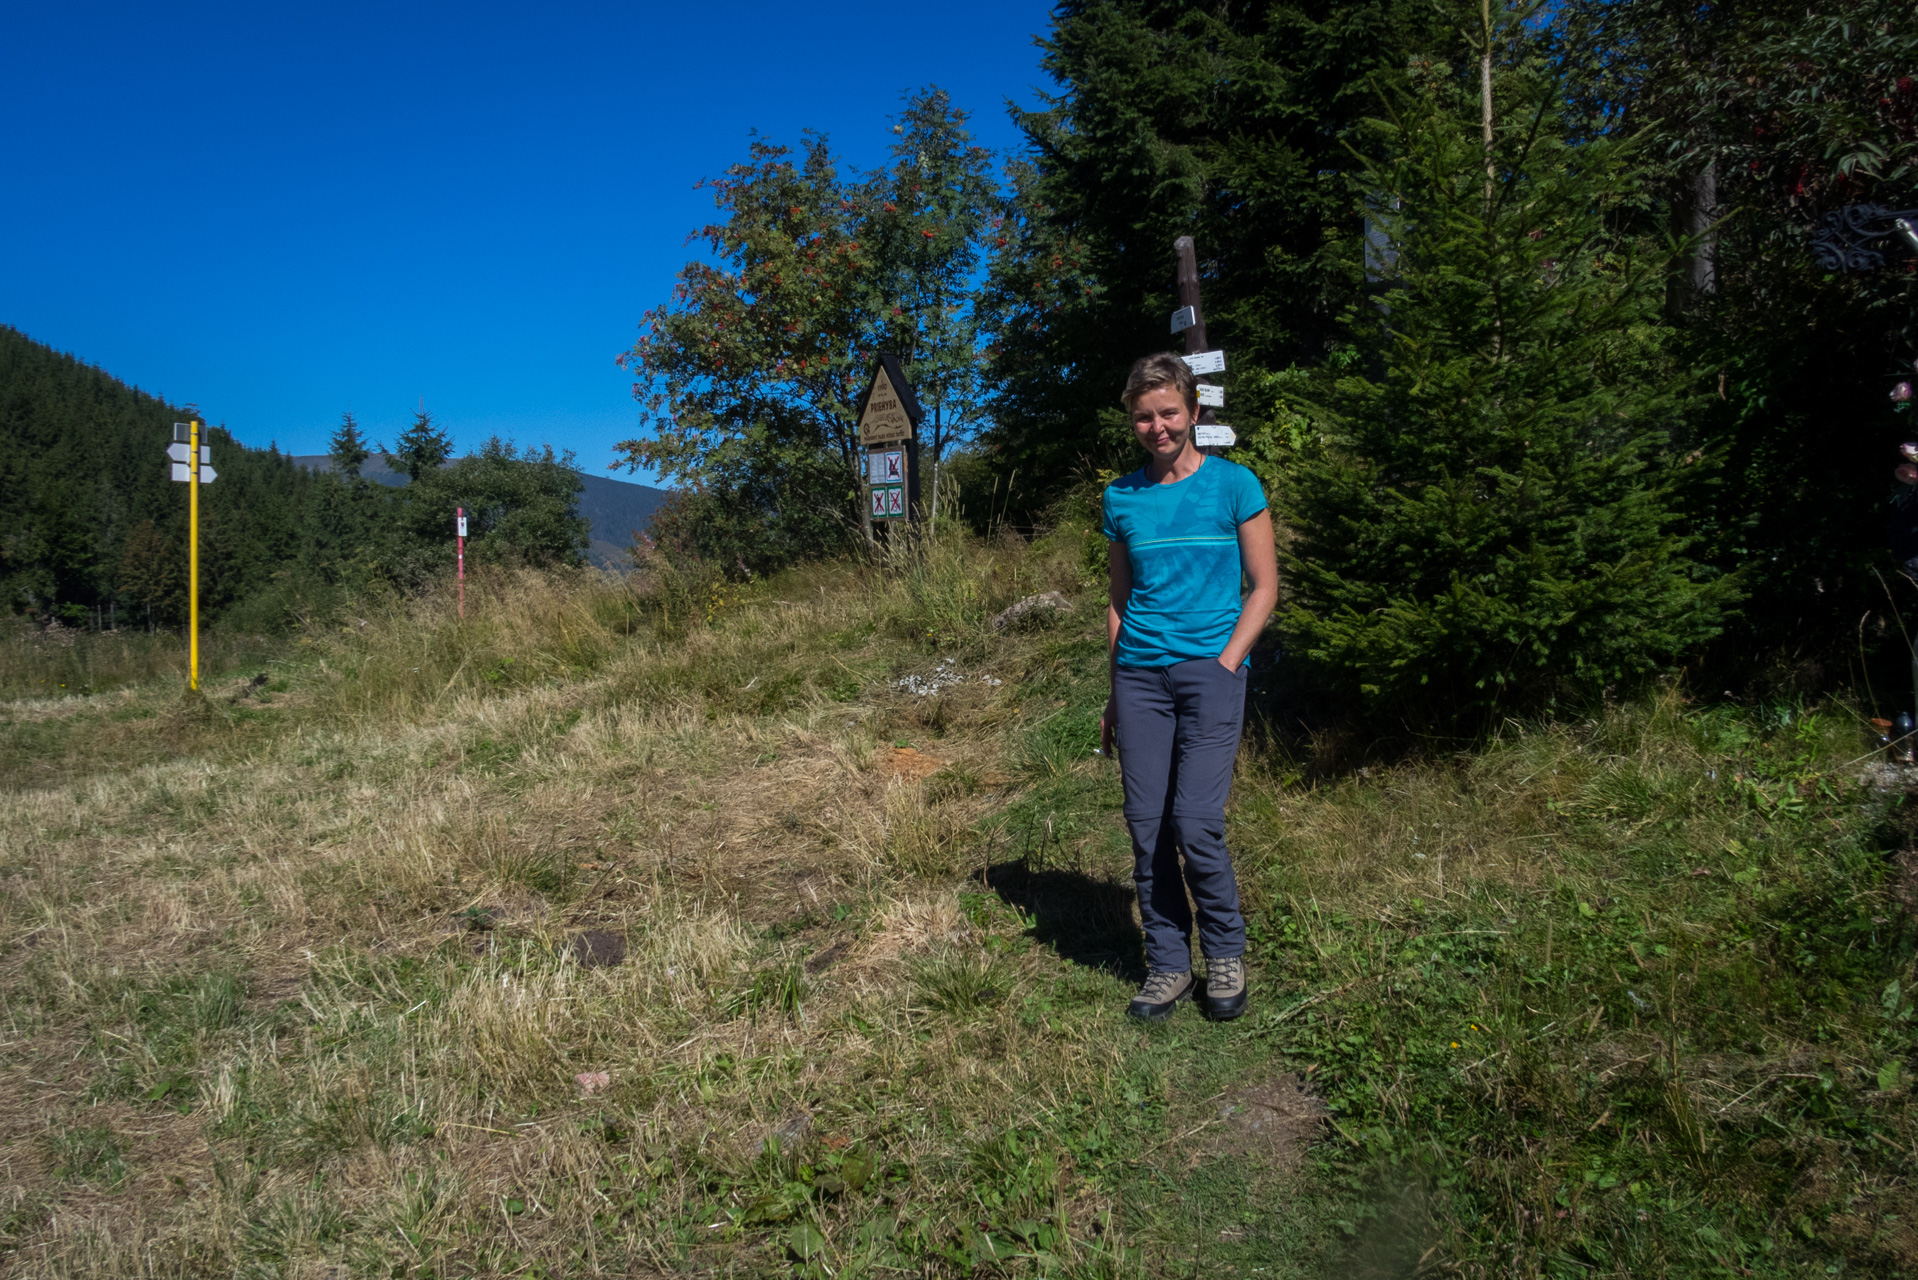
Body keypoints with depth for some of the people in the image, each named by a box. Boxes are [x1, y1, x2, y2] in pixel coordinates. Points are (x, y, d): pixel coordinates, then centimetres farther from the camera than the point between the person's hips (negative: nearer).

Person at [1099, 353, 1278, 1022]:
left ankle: (1225, 956, 13)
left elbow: (1264, 587, 4)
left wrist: (1225, 664, -8)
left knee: (1196, 824, -10)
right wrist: (1115, 694, 13)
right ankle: (1167, 966, 15)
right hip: (1140, 673, 3)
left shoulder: (1234, 485, 2)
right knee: (1146, 826, 2)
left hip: (1211, 668, -3)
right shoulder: (1122, 497, 11)